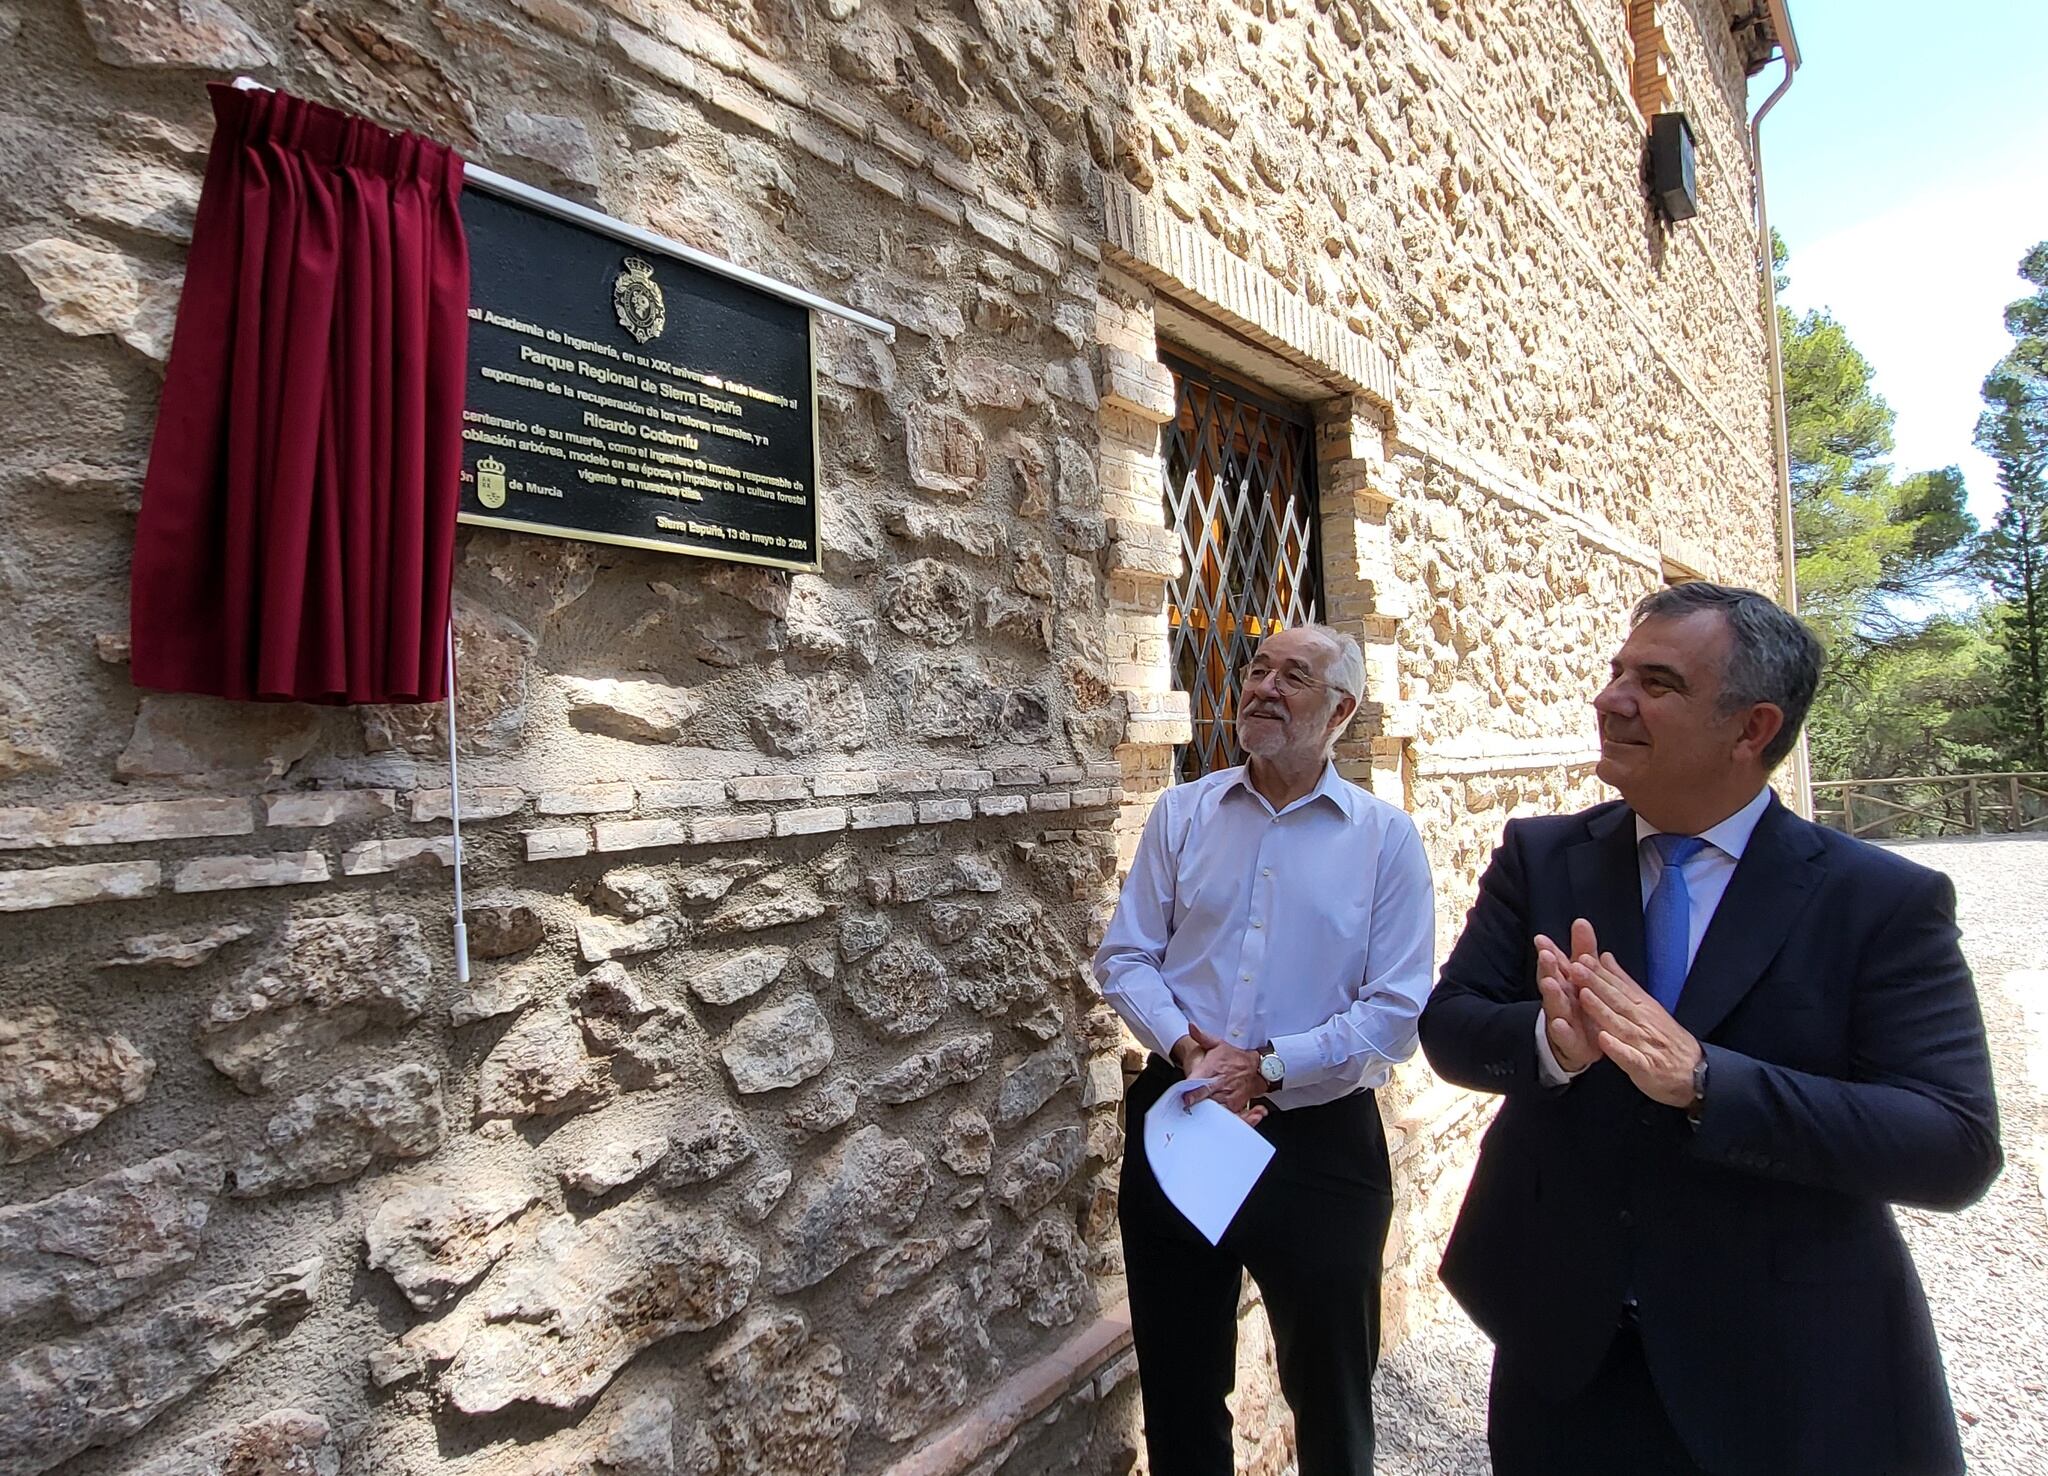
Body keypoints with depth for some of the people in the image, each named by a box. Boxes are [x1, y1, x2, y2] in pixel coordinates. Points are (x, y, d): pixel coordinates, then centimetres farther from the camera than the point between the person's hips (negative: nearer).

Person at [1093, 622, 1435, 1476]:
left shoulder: (1386, 838, -5)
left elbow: (1396, 1012, -9)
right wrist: (1186, 1046, -15)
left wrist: (1266, 1067, -17)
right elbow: (1124, 956, 1)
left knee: (1329, 1390, 19)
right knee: (1178, 1384, 20)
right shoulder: (1181, 814, 1)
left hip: (1321, 1141, -2)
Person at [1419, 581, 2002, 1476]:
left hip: (1784, 1376, -2)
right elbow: (1448, 1025, -7)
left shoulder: (1884, 901, -11)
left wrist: (1702, 1079, -31)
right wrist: (1550, 1041, -29)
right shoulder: (1539, 858, -3)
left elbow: (1956, 1148, -18)